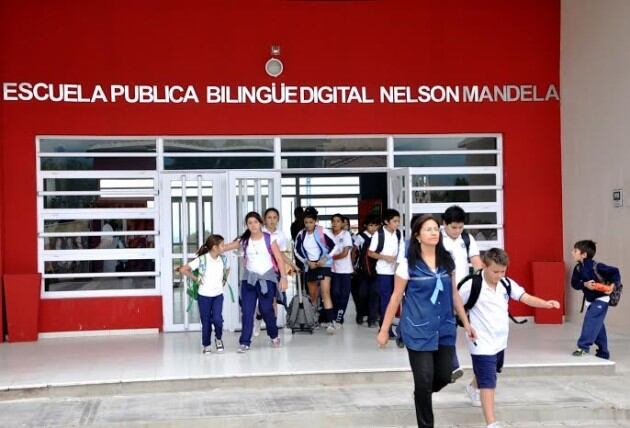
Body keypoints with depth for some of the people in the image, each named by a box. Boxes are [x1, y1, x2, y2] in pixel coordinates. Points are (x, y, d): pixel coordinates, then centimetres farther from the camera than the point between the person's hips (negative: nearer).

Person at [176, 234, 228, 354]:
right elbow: (183, 270, -15)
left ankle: (218, 338, 15)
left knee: (217, 319, -13)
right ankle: (206, 345, 23)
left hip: (218, 295, 3)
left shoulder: (222, 259, 1)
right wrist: (196, 278, -11)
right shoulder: (201, 260, -14)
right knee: (206, 322, 5)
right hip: (204, 295, -3)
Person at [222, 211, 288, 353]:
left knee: (266, 309, 1)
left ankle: (274, 336, 26)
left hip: (267, 278, -2)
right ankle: (244, 342, 0)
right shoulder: (244, 240, 2)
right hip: (249, 278, 2)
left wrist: (283, 277, -12)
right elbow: (224, 247, 3)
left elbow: (279, 259, -5)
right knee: (247, 311, -4)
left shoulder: (269, 239, -4)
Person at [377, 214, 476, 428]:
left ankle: (421, 396, 40)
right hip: (419, 331, -4)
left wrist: (466, 323, 13)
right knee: (424, 381, -2)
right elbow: (396, 298, -4)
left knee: (445, 375, 6)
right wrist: (384, 329, -3)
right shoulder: (408, 264, -8)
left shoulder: (447, 261, 5)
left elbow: (454, 294, 13)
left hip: (445, 329, 4)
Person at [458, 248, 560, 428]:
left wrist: (546, 304, -29)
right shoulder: (472, 285, -20)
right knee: (488, 382, -11)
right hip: (482, 343, -7)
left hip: (500, 341, 7)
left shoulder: (507, 284, -4)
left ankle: (473, 387, 61)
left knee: (489, 374, 30)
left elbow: (526, 298, -13)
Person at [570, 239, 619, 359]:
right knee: (597, 326, 14)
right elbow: (574, 283, -3)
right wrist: (585, 284, -21)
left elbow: (615, 272, -15)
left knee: (591, 320, -21)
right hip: (590, 300, 7)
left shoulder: (596, 266, -23)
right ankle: (603, 353, 25)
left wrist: (613, 285, -24)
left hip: (601, 299, -7)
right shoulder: (578, 268, -4)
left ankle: (583, 346, -19)